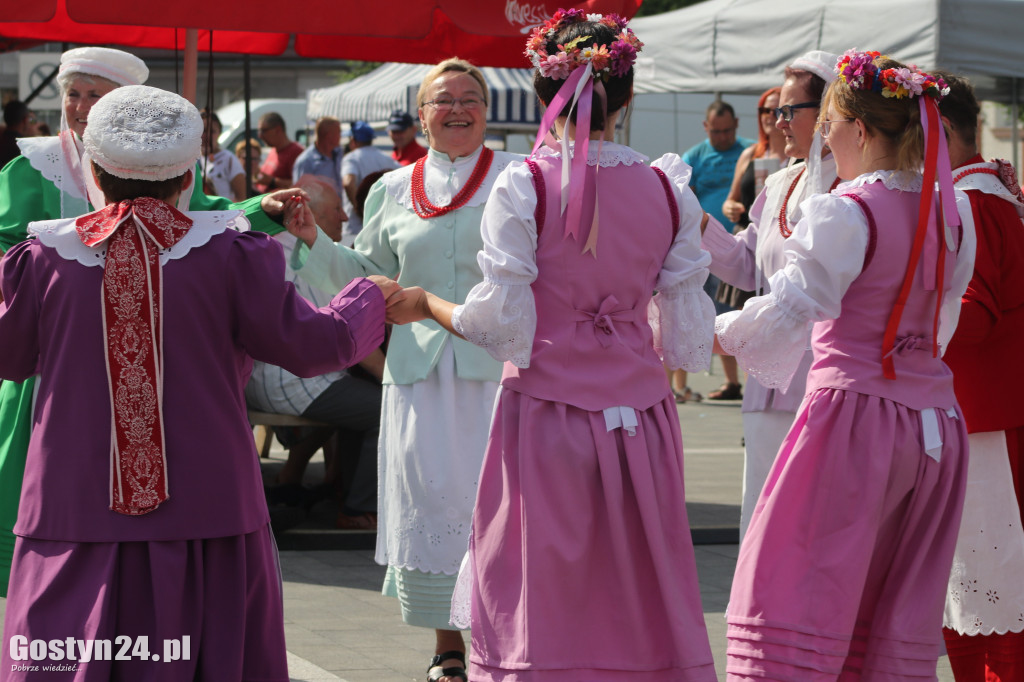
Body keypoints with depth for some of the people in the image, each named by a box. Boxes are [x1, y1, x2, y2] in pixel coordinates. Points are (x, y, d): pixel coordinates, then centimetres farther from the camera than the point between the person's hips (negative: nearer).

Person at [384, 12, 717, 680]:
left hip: (548, 414, -3)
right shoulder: (668, 191, 1)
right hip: (641, 420, 3)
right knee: (643, 607, 10)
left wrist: (426, 304, 8)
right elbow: (687, 341, 3)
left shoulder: (524, 187, -8)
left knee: (540, 611, 4)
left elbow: (499, 326, -10)